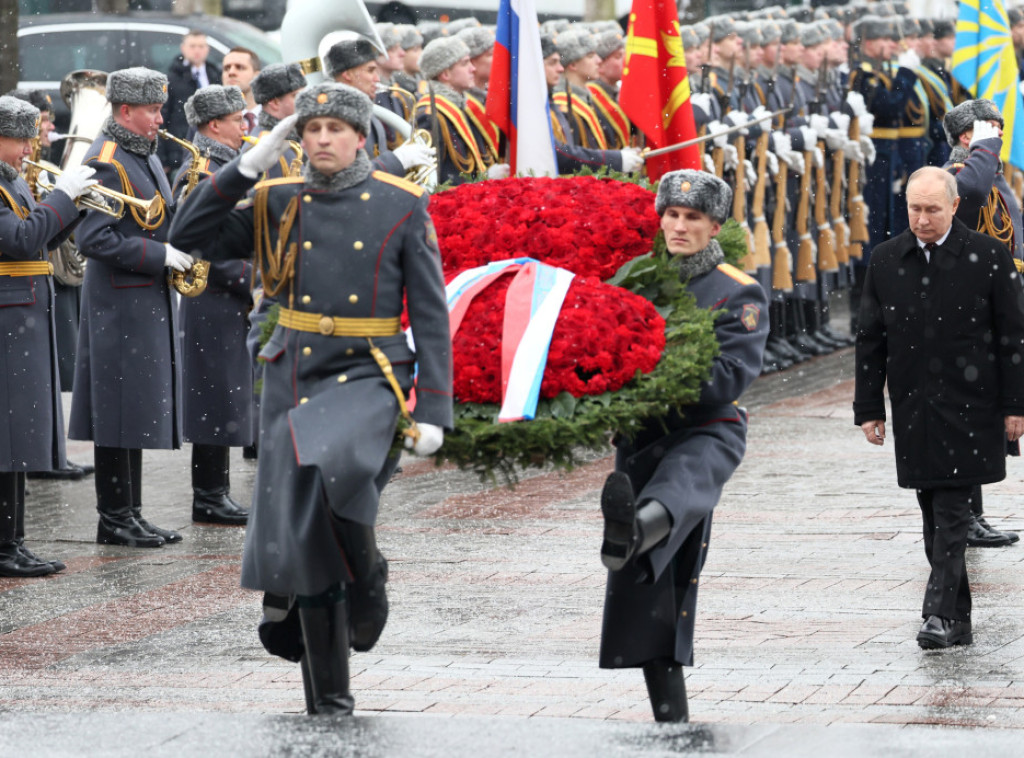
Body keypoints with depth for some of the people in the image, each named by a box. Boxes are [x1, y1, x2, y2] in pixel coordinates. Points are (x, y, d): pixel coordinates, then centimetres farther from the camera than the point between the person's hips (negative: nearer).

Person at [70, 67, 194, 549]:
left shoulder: (145, 157, 15)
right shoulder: (106, 162, -14)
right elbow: (93, 238, -21)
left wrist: (177, 249, 6)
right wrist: (159, 256, -20)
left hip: (150, 301, 9)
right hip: (119, 304, -9)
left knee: (139, 414, 11)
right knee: (118, 415, -5)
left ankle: (130, 515, 16)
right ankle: (114, 520, 0)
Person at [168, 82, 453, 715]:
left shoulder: (402, 207, 0)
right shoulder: (279, 203, 7)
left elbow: (431, 315, -1)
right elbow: (191, 239, 2)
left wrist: (434, 411, -7)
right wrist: (249, 165, -4)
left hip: (368, 377, -3)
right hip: (294, 379, 3)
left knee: (331, 467, -35)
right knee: (302, 538, 2)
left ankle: (366, 574, -4)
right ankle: (328, 700, 13)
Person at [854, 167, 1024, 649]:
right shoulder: (886, 261, 6)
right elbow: (870, 339, 10)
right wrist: (869, 408, 7)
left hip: (969, 406, -4)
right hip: (913, 410, 4)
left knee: (951, 512, -11)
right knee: (935, 515, 7)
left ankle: (941, 613, -13)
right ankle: (959, 622, 13)